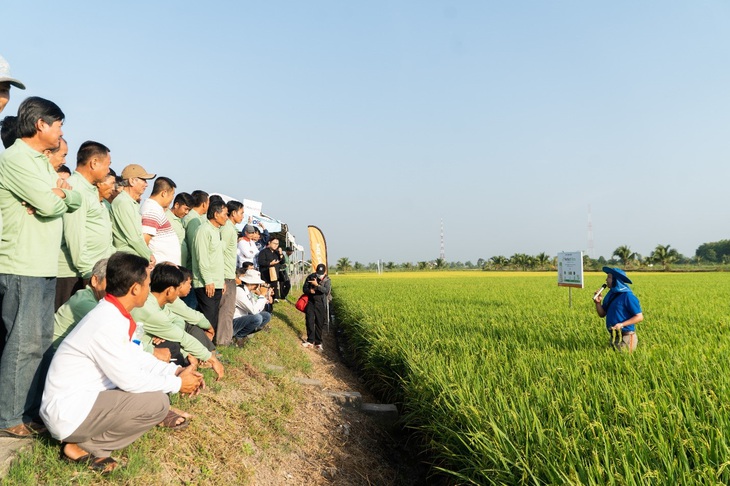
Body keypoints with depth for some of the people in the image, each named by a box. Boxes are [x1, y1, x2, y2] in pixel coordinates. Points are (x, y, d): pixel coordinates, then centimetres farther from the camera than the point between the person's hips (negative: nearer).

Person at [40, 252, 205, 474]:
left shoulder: (112, 313, 4)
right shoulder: (107, 324, -25)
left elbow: (135, 355, 14)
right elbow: (129, 379, -22)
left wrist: (175, 370, 3)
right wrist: (177, 383, -10)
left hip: (83, 397, 10)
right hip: (68, 412, -10)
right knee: (157, 403, -20)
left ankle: (85, 438, 8)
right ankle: (85, 447, -4)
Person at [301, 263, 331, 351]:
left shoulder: (327, 280, -4)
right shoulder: (310, 277, 1)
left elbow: (327, 291, -19)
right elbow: (304, 288, 6)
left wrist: (317, 285, -26)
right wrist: (309, 291, -16)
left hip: (320, 304, -1)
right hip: (310, 302, 1)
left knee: (319, 323, 4)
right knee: (309, 321, -6)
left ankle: (318, 342, 14)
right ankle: (310, 341, 0)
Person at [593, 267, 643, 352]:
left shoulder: (627, 296, -15)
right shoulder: (611, 295, 8)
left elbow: (639, 317, -15)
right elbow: (602, 314, 11)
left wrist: (622, 324, -24)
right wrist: (598, 302, -7)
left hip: (626, 337, -8)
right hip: (614, 337, 8)